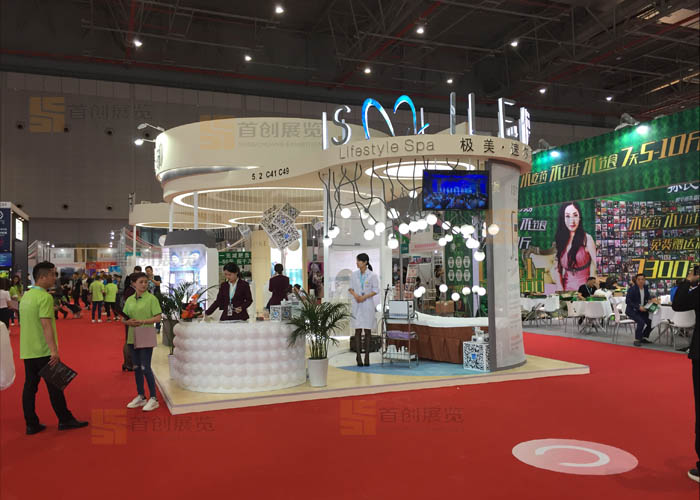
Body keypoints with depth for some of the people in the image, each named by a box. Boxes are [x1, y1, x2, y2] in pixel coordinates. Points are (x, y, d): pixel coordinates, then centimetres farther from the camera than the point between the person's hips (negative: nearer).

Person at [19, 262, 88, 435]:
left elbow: (22, 323, 19)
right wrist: (54, 350, -25)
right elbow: (46, 325, -23)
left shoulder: (26, 296, 11)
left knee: (30, 386, 9)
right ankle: (65, 420, 11)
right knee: (54, 386, 2)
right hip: (43, 351, -8)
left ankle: (31, 424, 14)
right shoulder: (45, 297, -16)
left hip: (27, 351, 8)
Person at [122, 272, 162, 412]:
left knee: (145, 368, -7)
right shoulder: (129, 300, 8)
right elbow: (124, 318, 11)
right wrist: (129, 322, -11)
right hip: (133, 337, 6)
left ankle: (153, 398, 4)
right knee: (136, 368, 12)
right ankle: (141, 397, 25)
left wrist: (143, 321, -21)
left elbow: (158, 318, -11)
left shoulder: (151, 298, -7)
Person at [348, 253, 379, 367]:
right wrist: (355, 295, -10)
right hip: (357, 305, 2)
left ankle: (367, 355, 7)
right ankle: (358, 355, 4)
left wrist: (364, 297, -14)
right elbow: (350, 288, 10)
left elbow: (376, 290, -3)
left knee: (368, 331, 1)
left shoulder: (372, 275, -3)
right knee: (358, 330, 0)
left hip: (368, 304, -2)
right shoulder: (354, 274, 6)